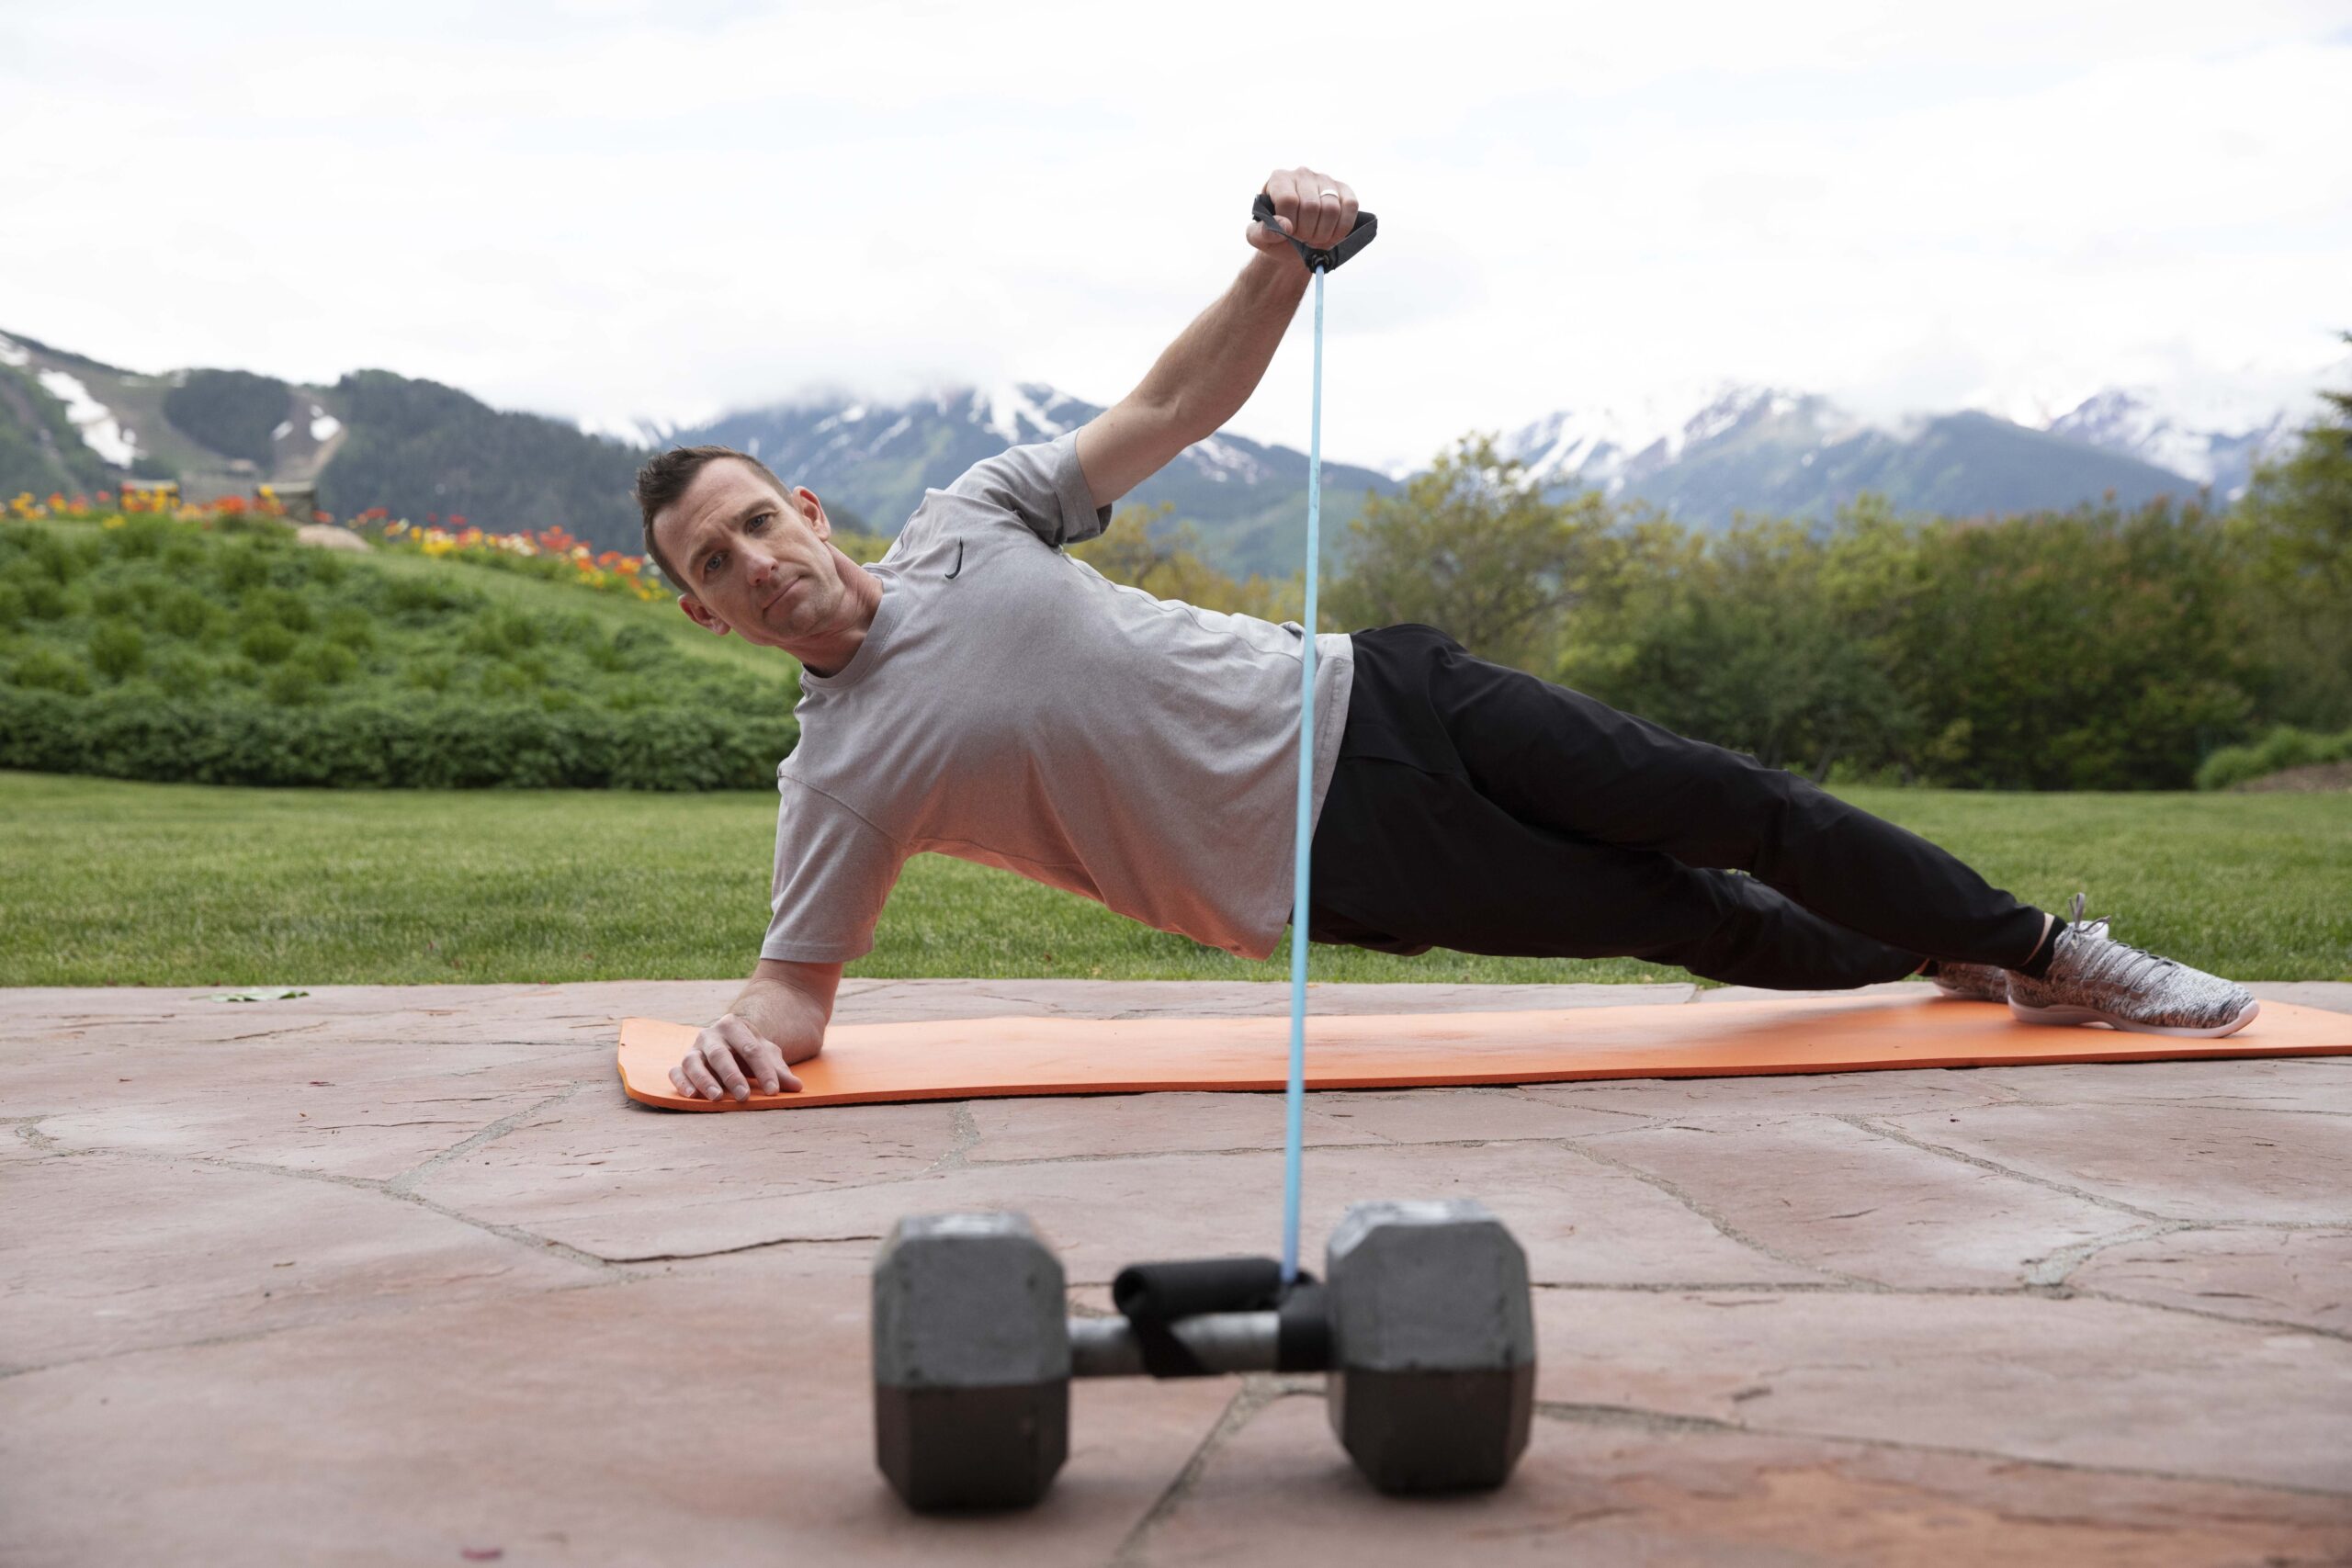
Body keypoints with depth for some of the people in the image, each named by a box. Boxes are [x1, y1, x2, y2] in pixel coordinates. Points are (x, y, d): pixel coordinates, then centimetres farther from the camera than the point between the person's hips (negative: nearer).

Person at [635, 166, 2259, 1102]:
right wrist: (744, 1031, -33)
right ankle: (1962, 963, 23)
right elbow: (802, 981, -9)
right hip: (1345, 860, -3)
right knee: (1691, 922, -2)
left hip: (1363, 697, 3)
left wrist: (1281, 264, -13)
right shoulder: (838, 775, -7)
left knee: (1730, 809, 4)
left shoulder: (967, 519, 1)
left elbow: (1177, 406, 3)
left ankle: (2039, 950, 27)